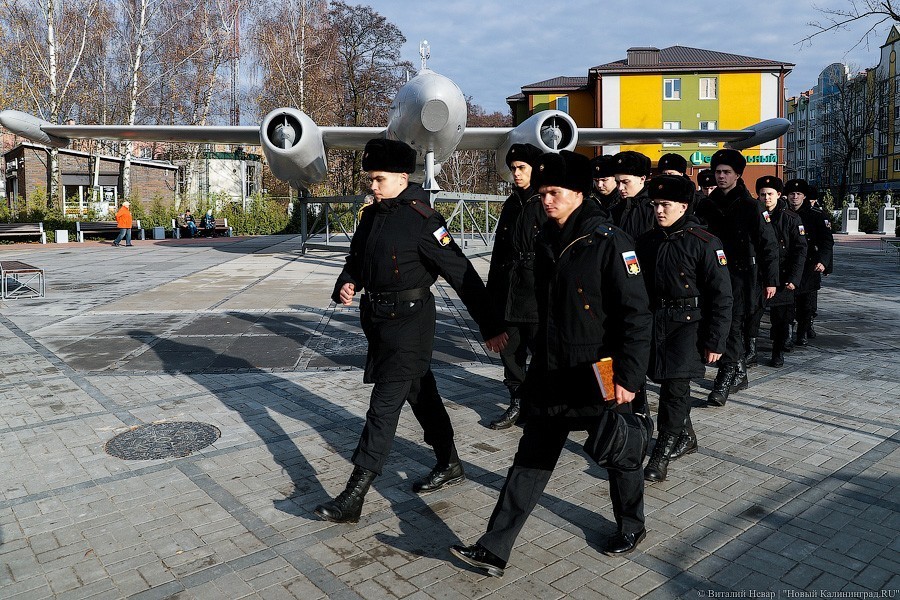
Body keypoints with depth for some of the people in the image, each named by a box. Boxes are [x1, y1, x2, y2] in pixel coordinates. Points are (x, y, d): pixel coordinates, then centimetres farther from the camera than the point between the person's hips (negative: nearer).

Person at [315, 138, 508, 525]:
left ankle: (353, 498, 0)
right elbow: (356, 259, 19)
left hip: (408, 322, -8)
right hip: (378, 319, 9)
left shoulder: (421, 220, -16)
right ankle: (449, 466, 37)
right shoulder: (372, 215, 8)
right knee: (421, 395, 19)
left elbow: (462, 274, -17)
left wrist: (490, 327, -17)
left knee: (384, 405, -6)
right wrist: (347, 284, -5)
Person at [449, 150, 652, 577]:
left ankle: (631, 527, 42)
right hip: (550, 375, 6)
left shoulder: (609, 242, -15)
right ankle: (494, 549, 13)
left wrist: (628, 377, -20)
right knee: (531, 459, 8)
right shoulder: (547, 241, 7)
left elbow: (637, 314, -16)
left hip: (600, 376, -6)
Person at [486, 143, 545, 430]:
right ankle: (518, 404, 25)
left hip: (538, 293, -7)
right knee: (510, 350, 11)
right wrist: (492, 289, 15)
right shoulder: (511, 205, 14)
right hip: (508, 292, 7)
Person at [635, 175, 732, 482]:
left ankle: (662, 453, -1)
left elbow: (720, 296, -9)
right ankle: (686, 437, 35)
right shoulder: (646, 241, 7)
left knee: (675, 385, -12)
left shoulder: (704, 242, -9)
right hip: (654, 322, 5)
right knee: (667, 382, 13)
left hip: (688, 323, -5)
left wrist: (715, 341, -12)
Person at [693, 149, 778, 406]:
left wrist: (770, 280, -9)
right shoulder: (707, 204, 9)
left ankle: (724, 380, -7)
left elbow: (768, 244, -5)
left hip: (741, 273, -5)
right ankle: (740, 374, 29)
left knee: (731, 324, -9)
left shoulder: (750, 206, -5)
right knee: (730, 325, 14)